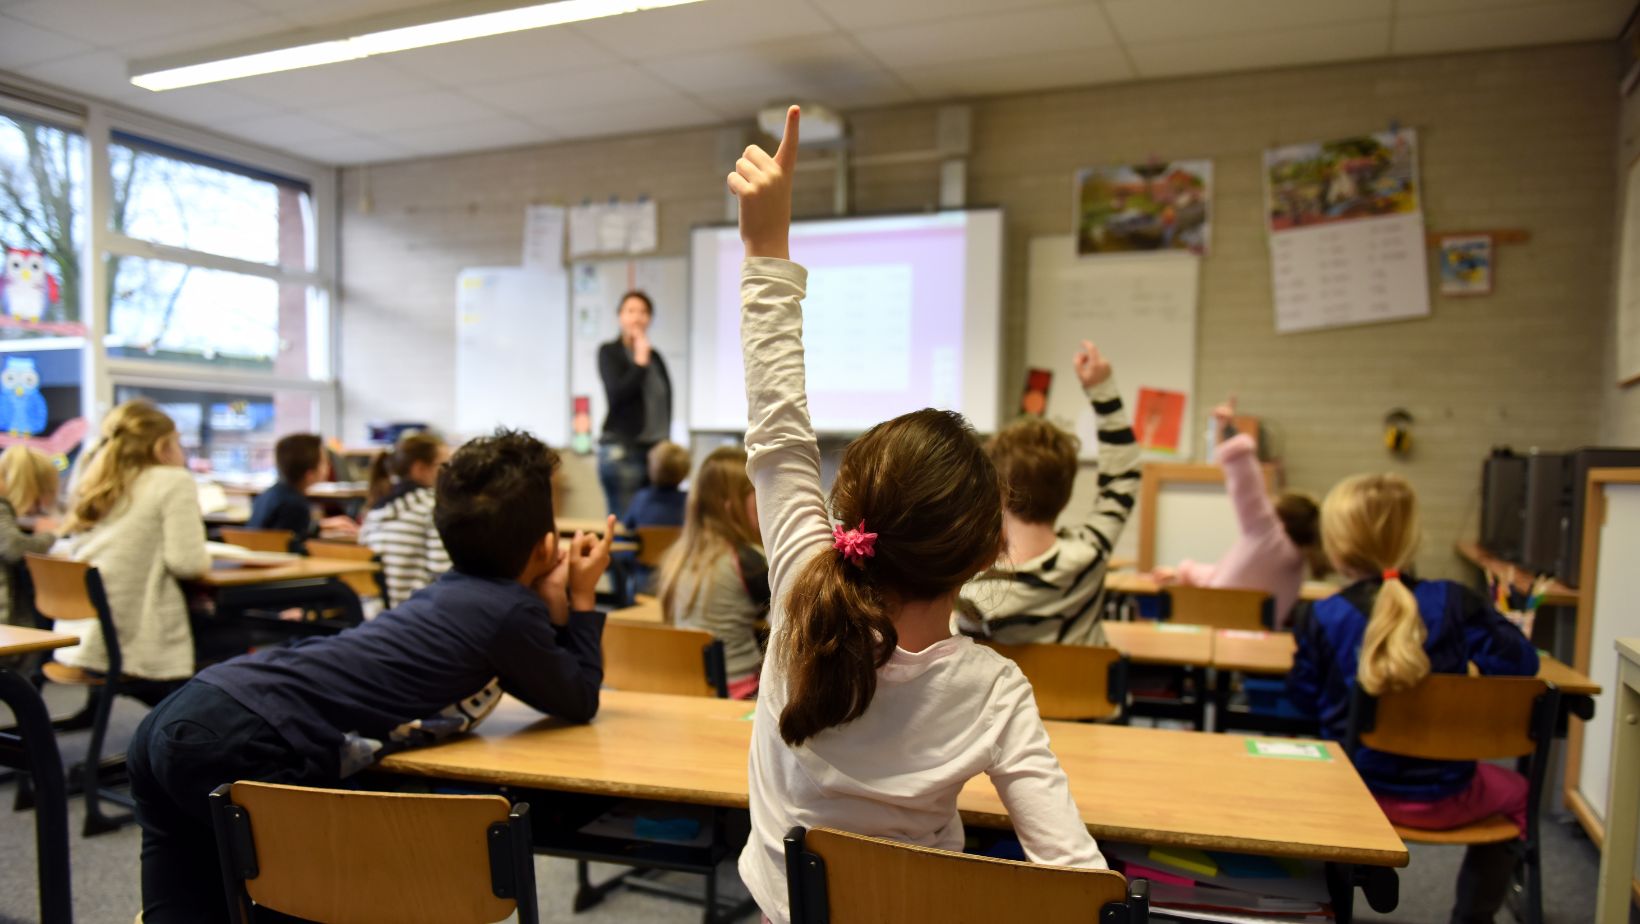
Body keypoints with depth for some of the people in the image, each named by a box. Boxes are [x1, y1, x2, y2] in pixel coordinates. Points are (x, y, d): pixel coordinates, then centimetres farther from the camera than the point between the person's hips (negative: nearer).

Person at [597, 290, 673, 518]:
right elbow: (617, 394, -11)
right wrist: (640, 362, -9)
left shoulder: (655, 356, 14)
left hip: (656, 449, 5)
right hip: (622, 449, -5)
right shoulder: (609, 352, 2)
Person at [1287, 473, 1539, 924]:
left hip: (1356, 792, 0)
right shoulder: (1454, 602, -14)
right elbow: (1521, 663, -8)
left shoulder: (1318, 618, -15)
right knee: (1513, 791, 34)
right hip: (1443, 799, 0)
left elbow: (1304, 700, -5)